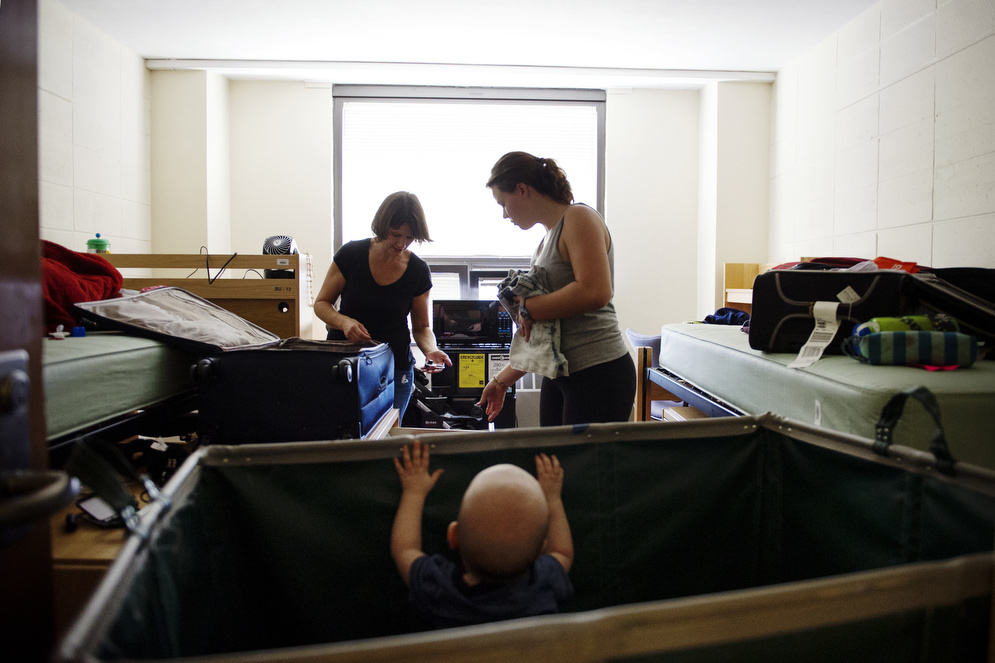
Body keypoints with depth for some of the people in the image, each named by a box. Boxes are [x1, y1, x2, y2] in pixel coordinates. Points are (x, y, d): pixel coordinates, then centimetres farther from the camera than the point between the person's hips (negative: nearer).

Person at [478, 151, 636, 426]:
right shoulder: (546, 241, 18)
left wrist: (527, 308, -14)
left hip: (598, 374, -8)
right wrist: (502, 380, 21)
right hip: (558, 376, 8)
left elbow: (594, 293, -24)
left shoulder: (578, 218, -7)